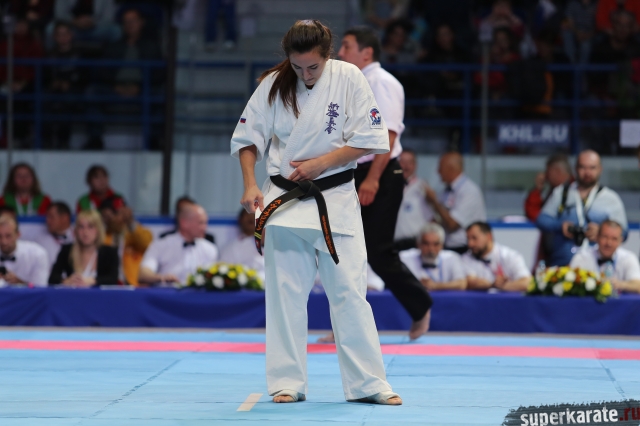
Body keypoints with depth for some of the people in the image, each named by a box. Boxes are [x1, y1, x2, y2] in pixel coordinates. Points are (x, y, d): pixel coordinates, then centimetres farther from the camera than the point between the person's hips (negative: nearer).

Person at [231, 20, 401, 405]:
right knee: (285, 294, 4)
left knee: (349, 292, -1)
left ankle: (368, 383, 5)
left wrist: (321, 163, -14)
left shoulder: (349, 79, -8)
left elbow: (371, 140, -8)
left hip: (336, 199, -2)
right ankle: (288, 383, 12)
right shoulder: (274, 84, -3)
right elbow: (248, 137, 5)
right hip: (284, 199, 2)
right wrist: (250, 185, -7)